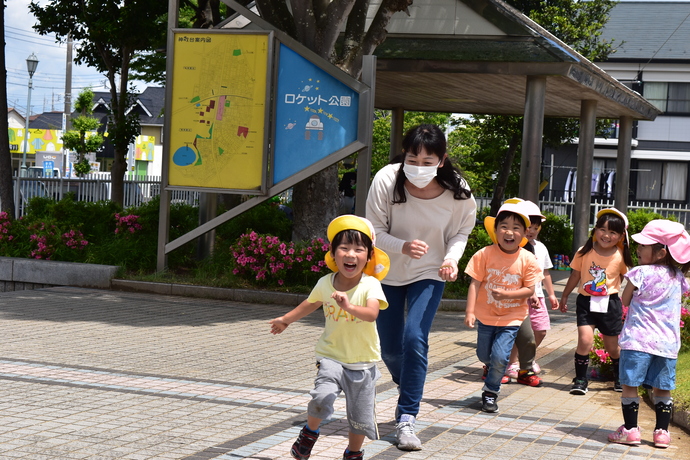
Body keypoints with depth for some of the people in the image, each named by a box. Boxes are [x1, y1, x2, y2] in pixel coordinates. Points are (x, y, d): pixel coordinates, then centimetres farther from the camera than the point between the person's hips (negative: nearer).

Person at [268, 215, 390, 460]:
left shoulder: (370, 285, -17)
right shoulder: (325, 284, -7)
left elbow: (372, 314, -36)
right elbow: (310, 304, 15)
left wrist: (349, 307, -54)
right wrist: (286, 320, 28)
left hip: (363, 362, -1)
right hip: (332, 356, 1)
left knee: (360, 416, 8)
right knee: (322, 397, -23)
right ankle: (309, 432, 8)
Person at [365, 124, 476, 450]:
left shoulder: (457, 191, -20)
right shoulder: (386, 180, -24)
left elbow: (461, 232, -3)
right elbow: (375, 232, -17)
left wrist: (452, 257, -24)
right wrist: (404, 247, -36)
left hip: (429, 274, -1)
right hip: (388, 272, 1)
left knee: (414, 339, -18)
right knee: (389, 347, 9)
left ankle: (406, 419, -9)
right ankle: (408, 389, 43)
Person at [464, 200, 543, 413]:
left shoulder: (527, 260, -12)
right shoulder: (485, 254, -13)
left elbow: (530, 289, -10)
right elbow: (475, 284, -13)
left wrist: (506, 294, -26)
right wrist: (470, 311, -20)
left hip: (511, 317, -1)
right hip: (486, 315, 1)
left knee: (500, 357, -11)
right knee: (484, 355, 16)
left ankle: (490, 392, 11)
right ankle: (492, 368, 52)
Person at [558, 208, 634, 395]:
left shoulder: (620, 257, -6)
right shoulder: (584, 253, -5)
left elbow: (623, 278, 8)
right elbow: (575, 275, 6)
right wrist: (564, 296, 14)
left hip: (610, 304, 0)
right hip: (586, 302, 0)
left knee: (612, 346, 11)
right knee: (585, 340, -18)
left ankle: (619, 378, 38)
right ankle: (580, 380, -1)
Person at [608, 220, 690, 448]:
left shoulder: (641, 273, -11)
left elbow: (625, 300, -1)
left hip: (638, 339, -5)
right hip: (667, 342, 5)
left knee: (630, 385, 3)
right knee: (662, 389, 11)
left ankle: (630, 429, 4)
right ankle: (662, 432, 13)